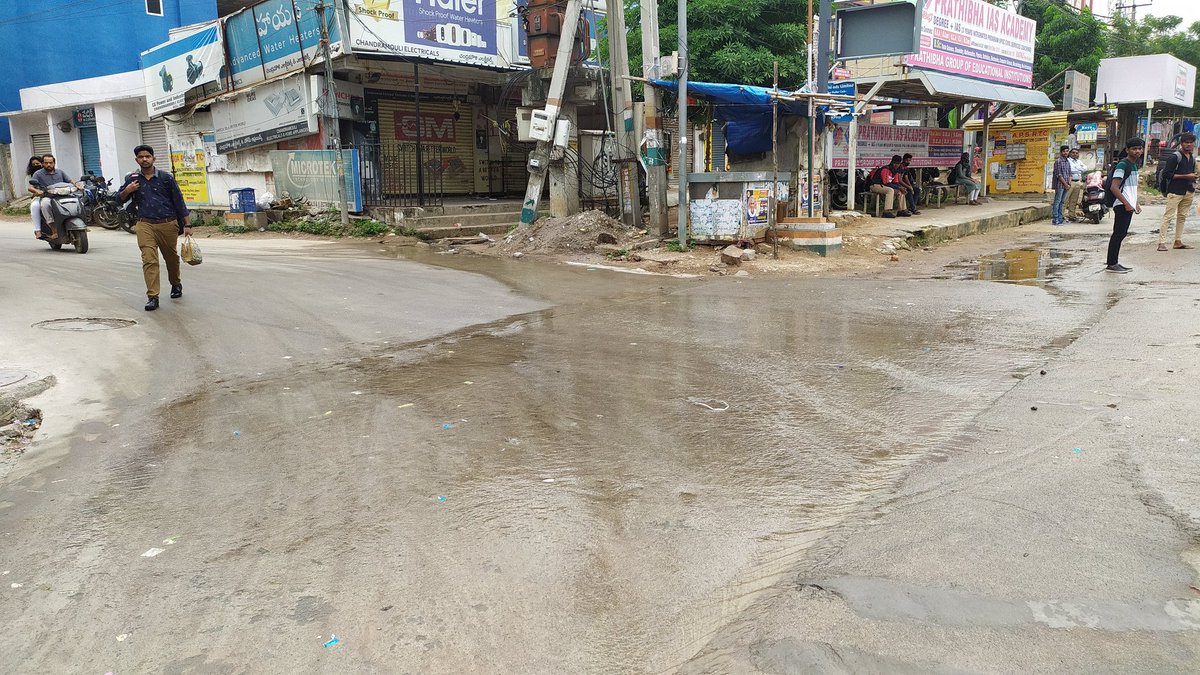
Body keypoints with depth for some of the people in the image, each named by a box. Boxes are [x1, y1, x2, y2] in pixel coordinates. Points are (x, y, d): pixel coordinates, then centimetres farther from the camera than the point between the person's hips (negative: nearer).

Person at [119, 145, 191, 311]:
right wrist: (127, 190, -4)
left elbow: (179, 201, 2)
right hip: (145, 225, 0)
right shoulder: (132, 179, 8)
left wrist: (187, 224, -4)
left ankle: (176, 284, 41)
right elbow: (121, 199, 19)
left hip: (168, 224, 0)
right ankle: (153, 297, -13)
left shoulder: (166, 178, 1)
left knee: (172, 257, 16)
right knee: (149, 260, -11)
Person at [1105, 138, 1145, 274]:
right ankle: (1111, 264, -6)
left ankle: (1114, 262, 16)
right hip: (1122, 205, -10)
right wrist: (1126, 204, -21)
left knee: (1122, 234, 11)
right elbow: (1114, 187, -20)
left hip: (1129, 205, 10)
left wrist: (1136, 204, 20)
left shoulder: (1134, 165, 17)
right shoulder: (1122, 165, -13)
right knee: (1118, 234, -9)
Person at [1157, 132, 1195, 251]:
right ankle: (1161, 243, -12)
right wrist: (1185, 176, -15)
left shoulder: (1192, 157, 15)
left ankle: (1178, 241, 15)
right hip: (1175, 191, -8)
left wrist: (1193, 177, 11)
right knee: (1168, 216, -10)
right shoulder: (1174, 157, -9)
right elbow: (1166, 175, -14)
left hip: (1188, 191, 8)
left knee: (1182, 217, 10)